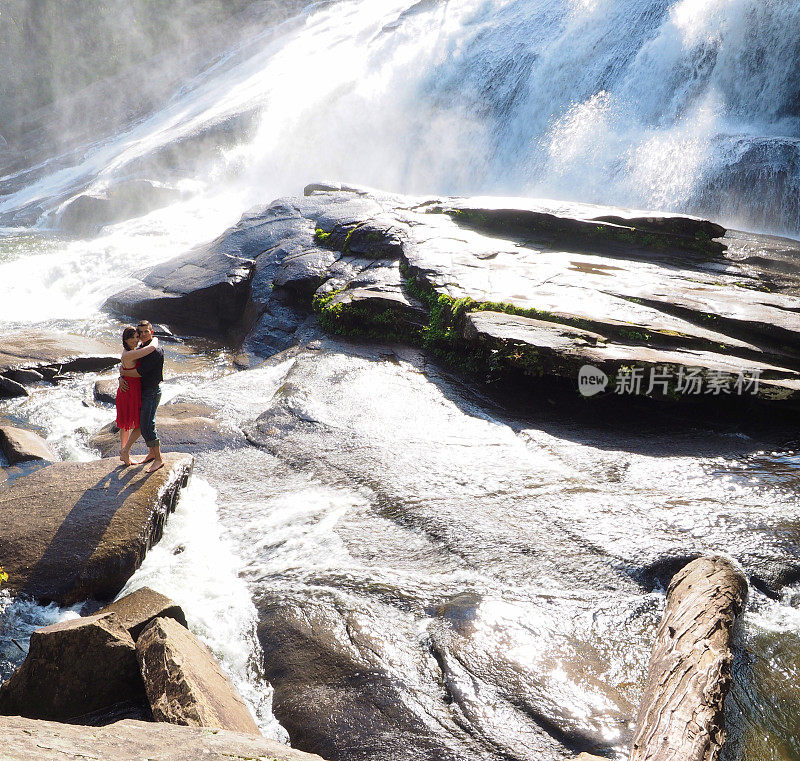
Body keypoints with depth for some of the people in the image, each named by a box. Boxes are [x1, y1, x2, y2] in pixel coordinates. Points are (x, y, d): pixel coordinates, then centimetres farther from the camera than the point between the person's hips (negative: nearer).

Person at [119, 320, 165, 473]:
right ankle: (152, 453, 28)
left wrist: (123, 372, -8)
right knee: (140, 422, 14)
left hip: (152, 392, -9)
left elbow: (140, 372, -22)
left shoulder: (156, 351, -18)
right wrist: (121, 378, -5)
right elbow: (127, 365, 15)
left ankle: (158, 459, -2)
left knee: (147, 426, -10)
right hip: (142, 391, 9)